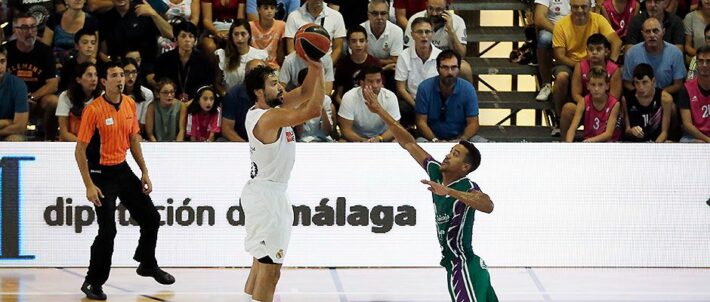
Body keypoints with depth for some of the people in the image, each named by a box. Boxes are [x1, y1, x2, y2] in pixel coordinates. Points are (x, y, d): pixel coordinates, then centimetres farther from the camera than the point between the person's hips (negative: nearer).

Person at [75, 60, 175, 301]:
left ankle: (148, 264, 36)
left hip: (123, 170, 7)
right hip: (102, 173, -7)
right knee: (108, 231, -13)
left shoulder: (130, 104, 1)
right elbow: (80, 150, -16)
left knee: (151, 218, 13)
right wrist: (89, 186, -20)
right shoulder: (93, 110, -18)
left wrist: (144, 172, 11)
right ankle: (93, 282, 2)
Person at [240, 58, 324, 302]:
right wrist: (319, 71, -22)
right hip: (266, 196, -10)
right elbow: (313, 110, -29)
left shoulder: (267, 109, 6)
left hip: (270, 193, 10)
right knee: (270, 267, -10)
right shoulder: (269, 117, -22)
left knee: (262, 261, 19)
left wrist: (313, 68, -2)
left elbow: (304, 94, 14)